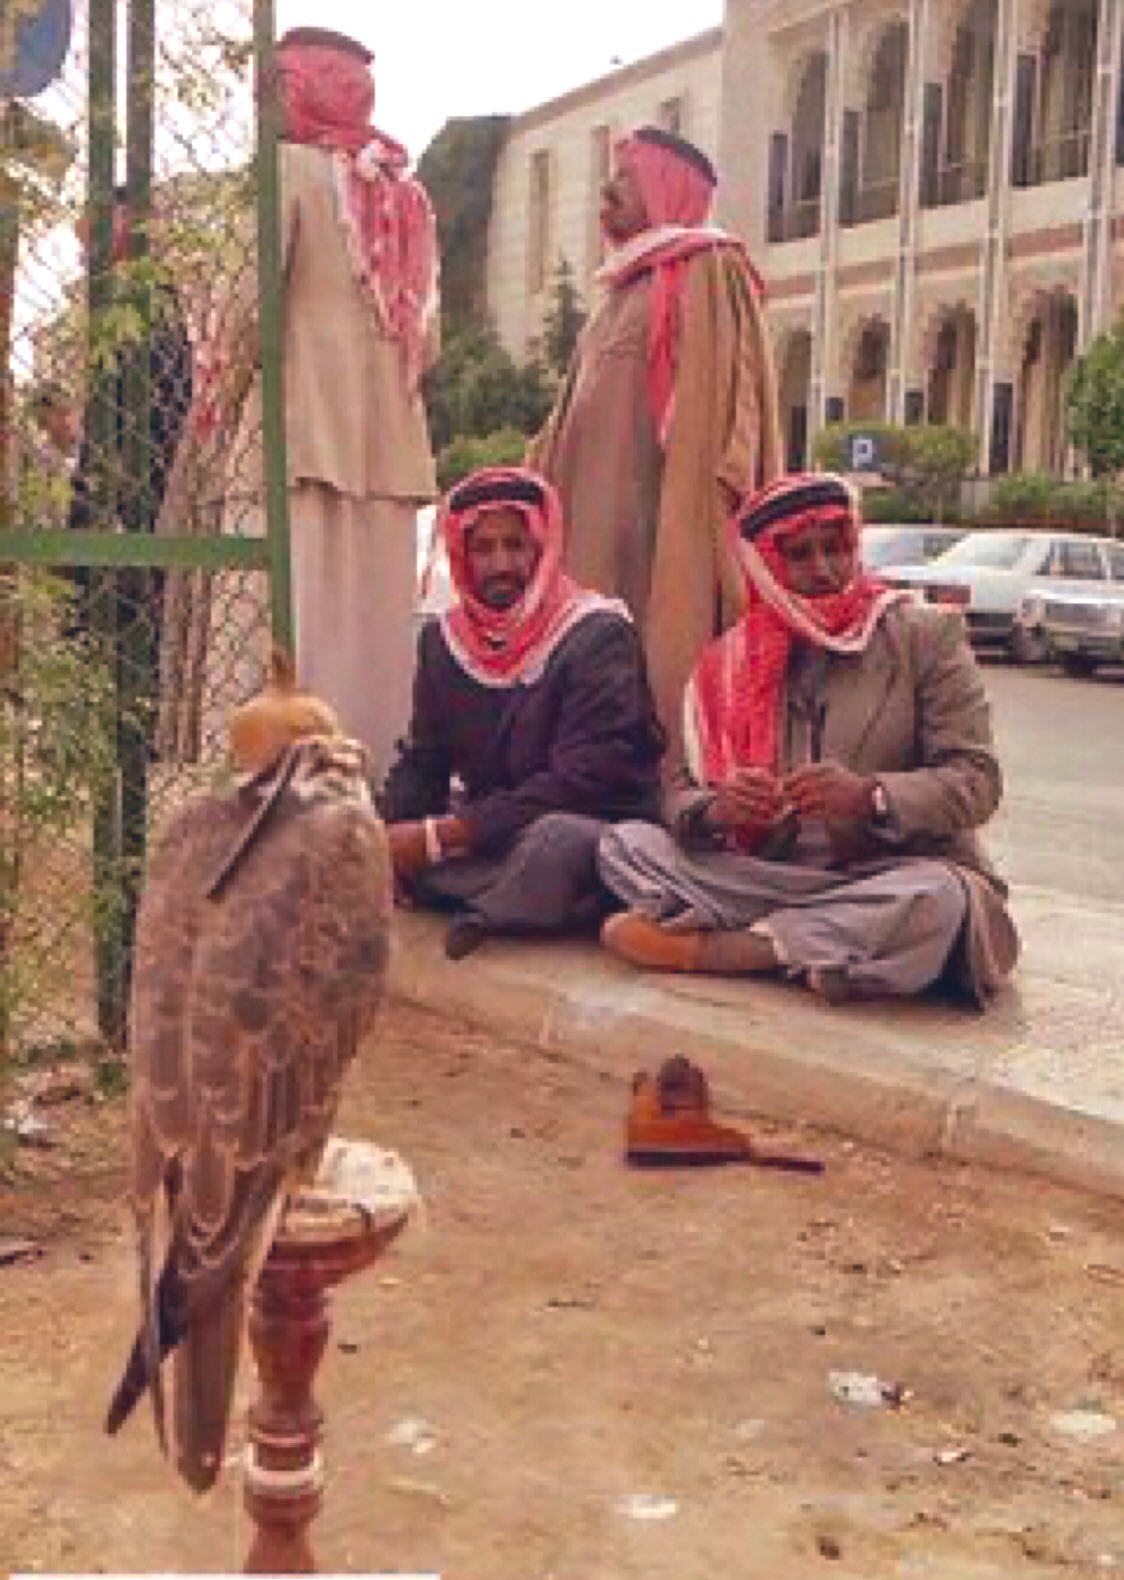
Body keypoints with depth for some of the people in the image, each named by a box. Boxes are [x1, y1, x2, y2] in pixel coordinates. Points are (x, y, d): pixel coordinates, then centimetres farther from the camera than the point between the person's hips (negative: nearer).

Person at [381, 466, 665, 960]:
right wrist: (389, 838, -17)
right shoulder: (443, 638, 6)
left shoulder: (599, 635, -14)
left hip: (590, 833, -6)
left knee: (557, 837, -40)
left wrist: (438, 836, -26)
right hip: (492, 835, 6)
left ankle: (485, 914, -14)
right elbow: (423, 762, 7)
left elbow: (583, 778, -22)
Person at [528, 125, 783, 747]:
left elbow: (723, 388, -13)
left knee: (662, 646, -11)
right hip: (596, 503, 8)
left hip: (664, 507, -8)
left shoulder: (709, 271, -2)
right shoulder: (627, 283, 24)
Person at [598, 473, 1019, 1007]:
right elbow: (682, 790, 5)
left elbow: (977, 781, -7)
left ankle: (703, 947, -24)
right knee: (626, 844, -15)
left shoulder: (927, 636, 0)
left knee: (935, 897, -38)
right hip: (767, 876, 3)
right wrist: (717, 811, -21)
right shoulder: (728, 661, 8)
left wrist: (869, 797, -26)